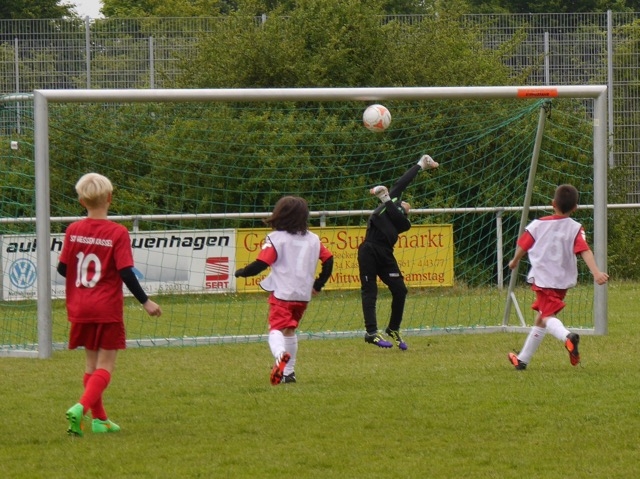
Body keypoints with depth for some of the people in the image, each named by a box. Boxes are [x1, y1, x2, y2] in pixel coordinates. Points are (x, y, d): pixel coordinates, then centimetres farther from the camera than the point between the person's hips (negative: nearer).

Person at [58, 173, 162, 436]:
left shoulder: (73, 231, -1)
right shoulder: (117, 233, -13)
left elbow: (62, 268, 4)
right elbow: (126, 273, -16)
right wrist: (145, 302, -7)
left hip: (80, 308, 4)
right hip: (107, 309, -4)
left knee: (91, 362, 17)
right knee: (105, 365, 0)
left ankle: (98, 419, 21)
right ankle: (82, 407, -22)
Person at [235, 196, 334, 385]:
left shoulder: (276, 238, -8)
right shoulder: (313, 239, 10)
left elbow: (260, 264, -14)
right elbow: (328, 259, 10)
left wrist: (241, 272, 3)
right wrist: (319, 284, 21)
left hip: (282, 293, -6)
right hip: (304, 294, 6)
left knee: (276, 328, -11)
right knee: (290, 330, 22)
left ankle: (280, 354, -44)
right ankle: (289, 372, 25)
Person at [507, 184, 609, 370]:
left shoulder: (538, 224, -2)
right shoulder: (576, 229, -3)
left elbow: (522, 245, 9)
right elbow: (585, 251, -18)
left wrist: (515, 261, 30)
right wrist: (596, 273, -28)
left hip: (542, 279, -3)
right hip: (562, 280, 3)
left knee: (547, 316, -10)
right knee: (540, 318, 18)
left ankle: (567, 337, -44)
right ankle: (522, 359, 29)